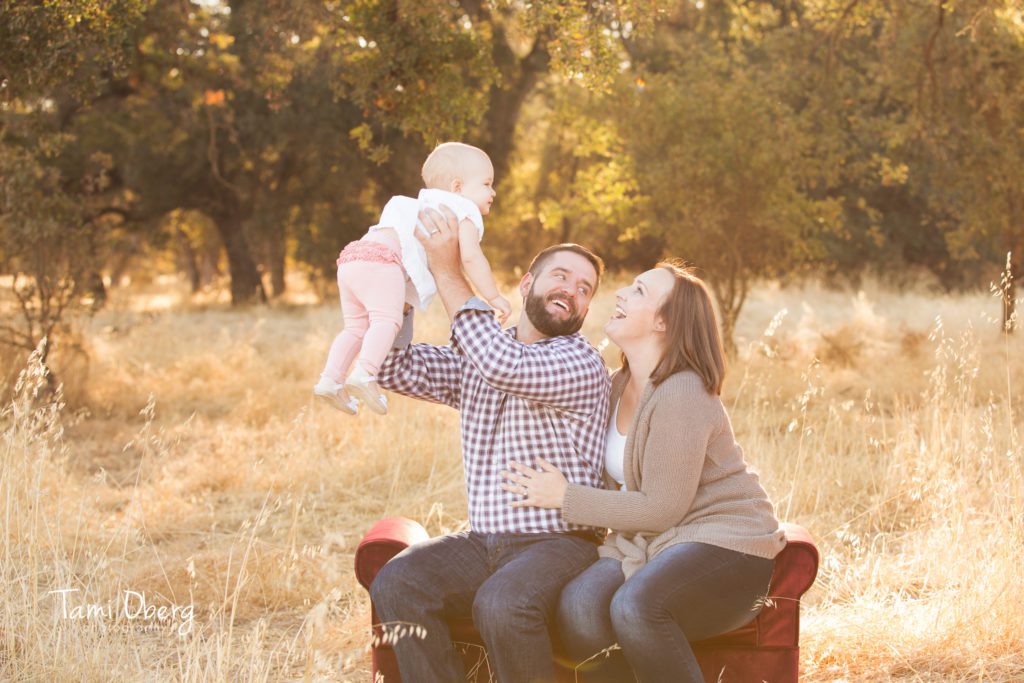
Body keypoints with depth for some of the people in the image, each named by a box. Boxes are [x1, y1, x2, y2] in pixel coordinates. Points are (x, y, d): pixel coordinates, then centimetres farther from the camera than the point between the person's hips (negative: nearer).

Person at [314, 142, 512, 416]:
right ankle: (365, 373, -42)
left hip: (351, 258, 9)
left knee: (357, 327, 14)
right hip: (380, 260, -9)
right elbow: (470, 257, -5)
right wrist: (493, 297, 1)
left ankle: (330, 378, 3)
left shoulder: (426, 209, 36)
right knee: (387, 319, -22)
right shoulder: (466, 213, 8)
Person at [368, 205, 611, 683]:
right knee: (396, 583, -23)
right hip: (483, 542, 5)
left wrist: (447, 273, -17)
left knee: (502, 603, -36)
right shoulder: (472, 360, 15)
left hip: (559, 543, -5)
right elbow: (394, 369, 7)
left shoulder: (583, 364, -6)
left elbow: (505, 366, -23)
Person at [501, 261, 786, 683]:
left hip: (724, 542, -7)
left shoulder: (683, 395, -18)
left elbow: (661, 509, -19)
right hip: (645, 541, 7)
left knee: (635, 607, -37)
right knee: (576, 608, -25)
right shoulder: (619, 386, 9)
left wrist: (564, 498, -15)